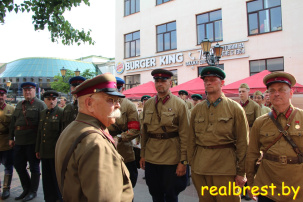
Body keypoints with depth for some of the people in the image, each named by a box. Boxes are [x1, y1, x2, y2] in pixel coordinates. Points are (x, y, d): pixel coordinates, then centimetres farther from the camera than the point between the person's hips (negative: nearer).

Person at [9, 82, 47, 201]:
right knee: (18, 165, 15)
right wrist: (11, 137, 13)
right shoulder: (19, 105, 14)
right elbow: (13, 122, 18)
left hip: (33, 142, -7)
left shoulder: (40, 104, -7)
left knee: (34, 167, 6)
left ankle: (33, 191, 22)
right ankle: (26, 189, 33)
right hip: (19, 142, 7)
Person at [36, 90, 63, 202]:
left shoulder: (61, 113, -8)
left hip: (55, 152, -6)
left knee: (57, 177, 5)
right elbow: (39, 132, 17)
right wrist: (37, 149, 17)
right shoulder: (42, 113, 13)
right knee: (47, 177, 15)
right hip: (44, 152, 6)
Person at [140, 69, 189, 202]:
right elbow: (144, 132, 12)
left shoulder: (180, 104, -7)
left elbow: (185, 135, -9)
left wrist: (183, 161, -10)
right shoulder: (148, 104, 7)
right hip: (151, 158, 4)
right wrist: (142, 155, 11)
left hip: (171, 158, -4)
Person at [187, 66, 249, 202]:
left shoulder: (235, 108, -2)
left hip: (226, 169, -3)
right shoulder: (197, 109, 6)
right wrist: (192, 165, 6)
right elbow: (191, 141, 9)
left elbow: (243, 143, -3)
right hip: (200, 169, 3)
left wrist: (241, 173, -3)